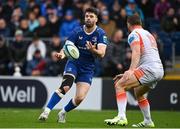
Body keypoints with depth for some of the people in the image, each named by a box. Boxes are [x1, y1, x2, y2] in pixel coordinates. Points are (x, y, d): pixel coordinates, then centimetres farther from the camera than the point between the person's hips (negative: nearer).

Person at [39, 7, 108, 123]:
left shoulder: (100, 33, -8)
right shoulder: (77, 31, -6)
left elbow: (102, 54, -17)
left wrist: (93, 50, -40)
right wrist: (62, 54, -36)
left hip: (88, 69, 1)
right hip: (74, 63, -1)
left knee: (80, 98, -12)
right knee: (65, 87, -27)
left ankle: (63, 113, 15)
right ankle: (47, 111, -24)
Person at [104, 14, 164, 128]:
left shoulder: (134, 34, 1)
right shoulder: (149, 34, 28)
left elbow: (136, 53, -17)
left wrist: (131, 70, -31)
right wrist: (127, 74, 33)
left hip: (148, 68, -9)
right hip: (160, 70, 9)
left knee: (120, 85, -13)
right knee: (138, 92, 31)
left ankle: (122, 117, -28)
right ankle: (148, 122, 35)